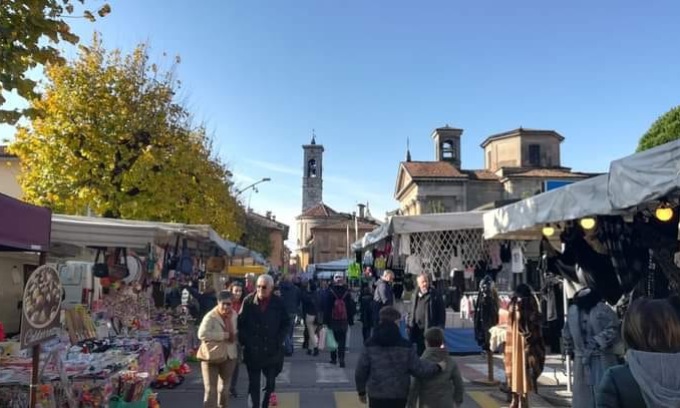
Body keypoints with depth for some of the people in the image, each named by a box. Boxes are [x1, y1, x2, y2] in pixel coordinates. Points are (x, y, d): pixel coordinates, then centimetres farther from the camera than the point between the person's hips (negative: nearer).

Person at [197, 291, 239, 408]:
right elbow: (202, 334, -31)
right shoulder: (210, 317, -18)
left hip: (229, 356, 6)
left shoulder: (234, 315, 2)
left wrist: (234, 335, -3)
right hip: (211, 356, -6)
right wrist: (223, 335, -26)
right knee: (210, 389, -2)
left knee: (225, 388, 20)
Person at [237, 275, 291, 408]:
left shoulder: (278, 303, -6)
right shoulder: (248, 301, -6)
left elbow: (286, 323, 4)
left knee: (270, 382, 9)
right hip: (252, 350, 0)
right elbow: (241, 323, 0)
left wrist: (279, 341, -5)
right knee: (253, 383, 8)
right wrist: (244, 340, -8)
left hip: (271, 350, 0)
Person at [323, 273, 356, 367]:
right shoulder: (347, 293, -4)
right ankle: (341, 358, -7)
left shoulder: (330, 292, -8)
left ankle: (334, 358, 20)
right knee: (342, 341, 5)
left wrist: (326, 320, 1)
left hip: (333, 321, 0)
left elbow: (326, 307, -6)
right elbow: (351, 307, 0)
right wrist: (351, 320, 8)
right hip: (344, 321, 0)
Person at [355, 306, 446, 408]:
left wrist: (361, 391, 12)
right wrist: (437, 367, 10)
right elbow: (418, 369, -6)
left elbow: (361, 371, -3)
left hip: (376, 395, 0)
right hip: (398, 395, 0)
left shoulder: (370, 345, -8)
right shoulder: (405, 345, -10)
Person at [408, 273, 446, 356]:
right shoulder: (416, 296, 12)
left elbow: (442, 313, -7)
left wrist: (440, 328, -12)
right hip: (418, 330, 5)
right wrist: (410, 326, 11)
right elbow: (412, 313, 18)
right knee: (419, 351, 14)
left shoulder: (435, 295, -5)